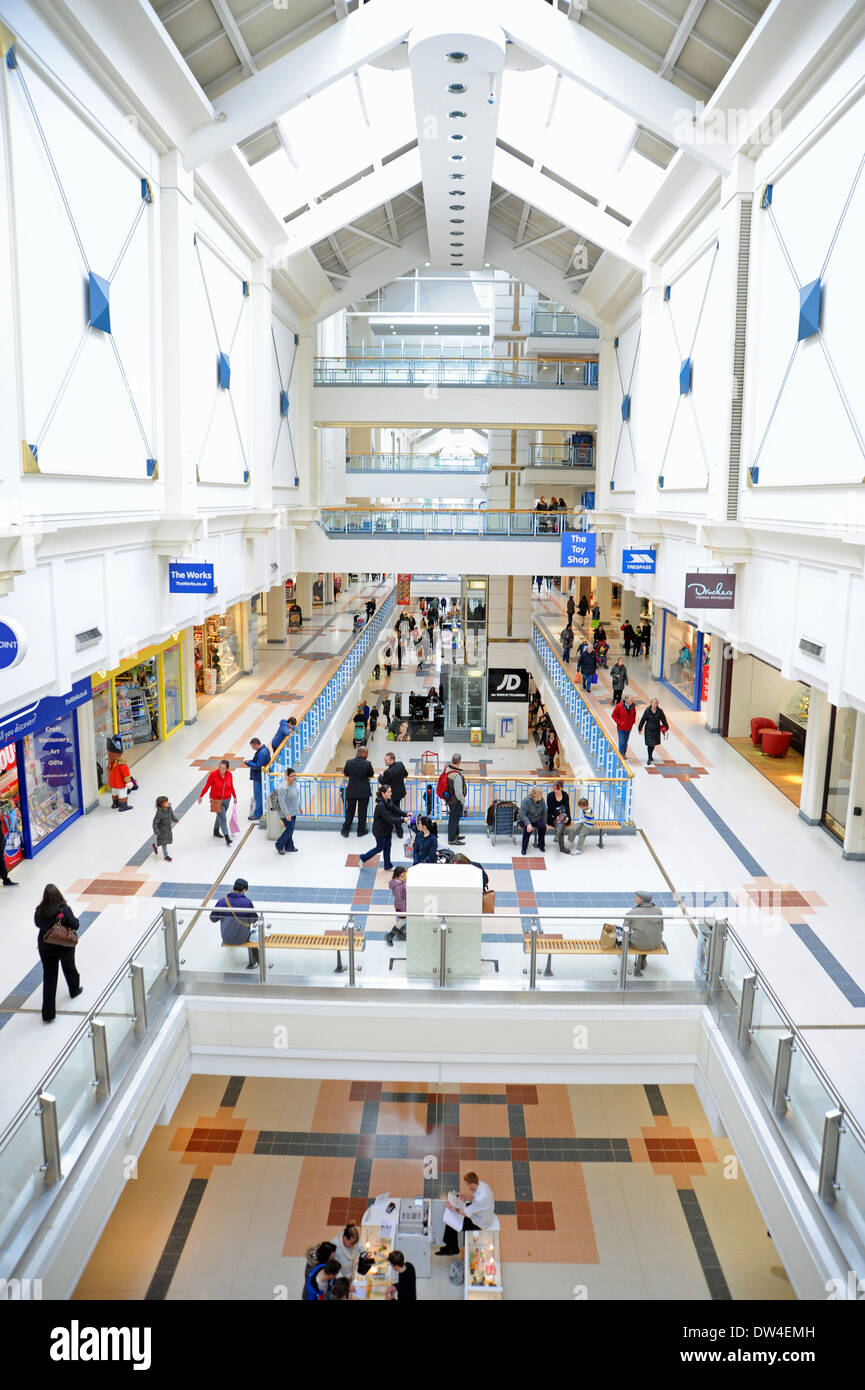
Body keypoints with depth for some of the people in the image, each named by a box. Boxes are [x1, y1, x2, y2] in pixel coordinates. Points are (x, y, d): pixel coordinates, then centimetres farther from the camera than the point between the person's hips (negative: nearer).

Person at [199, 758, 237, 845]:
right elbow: (207, 786, -9)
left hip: (226, 799, 5)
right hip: (216, 800, -5)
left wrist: (234, 797, 13)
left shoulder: (229, 774, -6)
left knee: (220, 816, 22)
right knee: (222, 818, -10)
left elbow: (231, 787, 7)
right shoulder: (213, 774, -18)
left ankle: (216, 831, 44)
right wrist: (201, 796, -3)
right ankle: (226, 837, -12)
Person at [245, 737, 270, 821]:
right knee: (258, 796, 19)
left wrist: (249, 762, -13)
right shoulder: (264, 749, 9)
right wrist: (251, 761, 6)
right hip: (259, 777, 11)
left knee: (258, 796, -1)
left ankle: (257, 814, 6)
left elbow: (258, 766, -25)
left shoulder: (262, 753, -24)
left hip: (258, 777, -11)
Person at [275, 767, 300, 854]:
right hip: (286, 812, -8)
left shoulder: (294, 782, -1)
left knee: (290, 829, 16)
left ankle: (289, 847, 30)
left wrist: (299, 806, 19)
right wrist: (286, 814, -25)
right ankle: (279, 845, 17)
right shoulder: (283, 787, -27)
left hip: (293, 811, 8)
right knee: (290, 829, -2)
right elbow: (282, 801, -25)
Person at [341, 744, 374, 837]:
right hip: (364, 792, -2)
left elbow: (345, 774, 5)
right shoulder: (367, 764, -15)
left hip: (351, 791, 2)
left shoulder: (349, 762, -9)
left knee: (350, 811, 13)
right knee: (362, 812, 12)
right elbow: (371, 775, -1)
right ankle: (361, 830, 22)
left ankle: (345, 831, 18)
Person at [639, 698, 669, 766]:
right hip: (648, 730, -3)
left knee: (654, 744, 14)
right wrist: (640, 729, 1)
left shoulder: (660, 711, -5)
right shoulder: (647, 711, -11)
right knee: (650, 744, -5)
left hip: (656, 730, 3)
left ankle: (650, 755, 38)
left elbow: (663, 720, 2)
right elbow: (643, 720, -4)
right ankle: (649, 758, 8)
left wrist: (666, 728, 3)